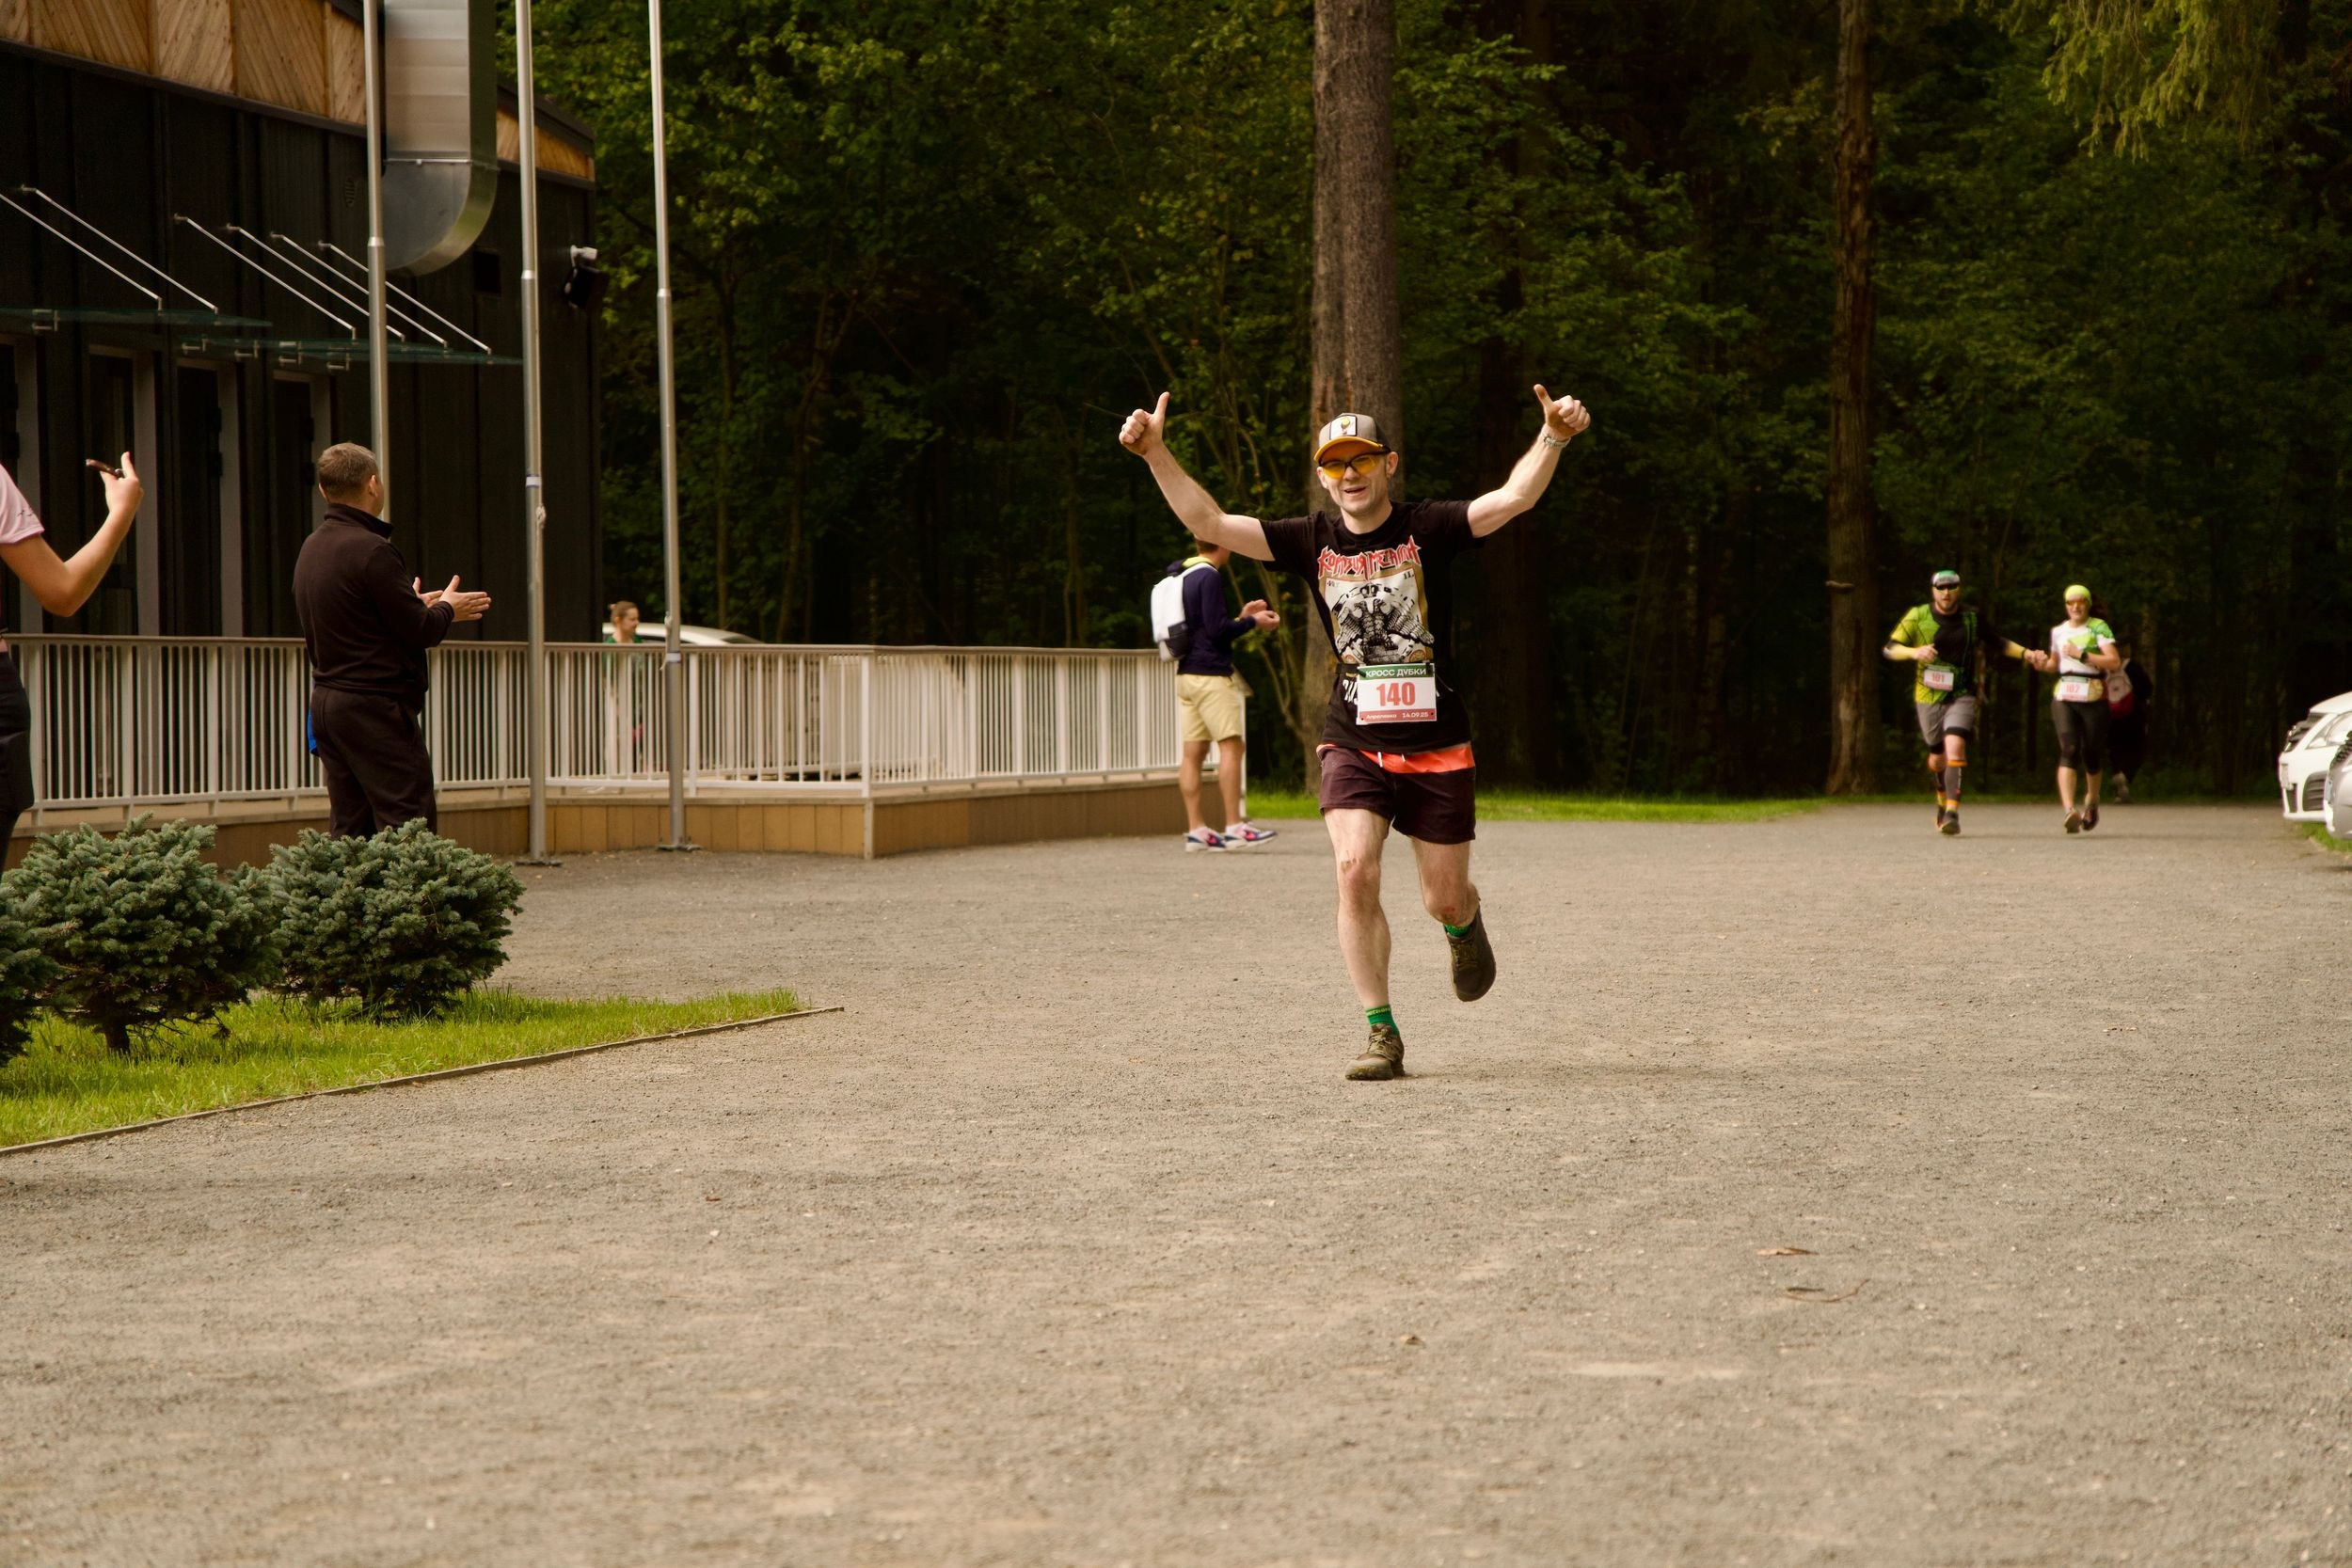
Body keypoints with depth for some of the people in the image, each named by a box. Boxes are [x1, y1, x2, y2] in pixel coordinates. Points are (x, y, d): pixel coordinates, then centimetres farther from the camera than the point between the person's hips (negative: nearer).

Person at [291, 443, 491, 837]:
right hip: (376, 708, -9)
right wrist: (447, 609, 6)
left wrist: (417, 607, 23)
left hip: (326, 703, 9)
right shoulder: (371, 550, -16)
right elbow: (419, 630, -15)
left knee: (347, 830, 8)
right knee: (408, 828, -8)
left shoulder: (312, 548, 13)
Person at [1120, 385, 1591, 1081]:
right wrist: (1157, 453, -14)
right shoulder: (1311, 540, 1)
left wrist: (1552, 437, -38)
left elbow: (1513, 498, -21)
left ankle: (1465, 926, 46)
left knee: (1444, 901, 6)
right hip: (1352, 744, 1)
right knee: (1355, 871, -19)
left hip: (1437, 748, -1)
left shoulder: (1429, 528, -6)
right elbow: (1209, 523, -3)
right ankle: (1381, 1034, -9)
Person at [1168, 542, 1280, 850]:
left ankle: (1195, 829, 4)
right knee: (1231, 745, -7)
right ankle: (1234, 826, -11)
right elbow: (1216, 630, -17)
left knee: (1193, 752, 5)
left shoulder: (1184, 576, 16)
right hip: (1210, 674, -9)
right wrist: (1252, 622, -4)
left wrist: (1241, 618, 25)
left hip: (1186, 674, 9)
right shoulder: (1210, 577, -13)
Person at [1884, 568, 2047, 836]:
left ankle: (1952, 812, -25)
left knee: (1955, 746, -22)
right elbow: (1889, 650, -8)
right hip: (1928, 697, 1)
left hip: (1962, 696, -1)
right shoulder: (1918, 616, -2)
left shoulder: (1971, 619, 3)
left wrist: (2026, 654, 8)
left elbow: (1997, 642, 19)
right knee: (1938, 756, 10)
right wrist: (1914, 652, -27)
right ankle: (1943, 797, 42)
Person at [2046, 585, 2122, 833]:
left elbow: (2115, 662, -12)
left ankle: (2092, 801, 37)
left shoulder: (2099, 628, -1)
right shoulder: (2058, 631, 14)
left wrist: (2082, 655, -16)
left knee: (2092, 754, 7)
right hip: (2064, 698, 2)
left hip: (2093, 698, -2)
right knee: (2069, 750, -17)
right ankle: (2069, 810, -30)